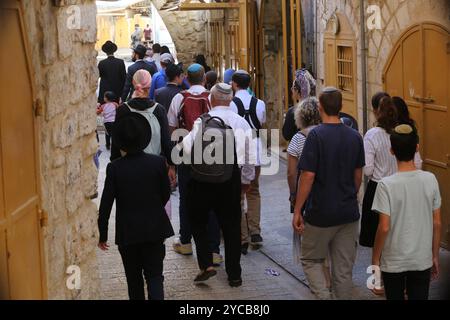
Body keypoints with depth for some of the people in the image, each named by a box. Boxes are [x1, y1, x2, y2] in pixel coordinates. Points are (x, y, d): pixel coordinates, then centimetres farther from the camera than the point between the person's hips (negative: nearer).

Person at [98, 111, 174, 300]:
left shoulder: (114, 168, -12)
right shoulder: (158, 163, -9)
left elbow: (105, 205, -9)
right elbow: (166, 194, 2)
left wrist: (102, 235, 1)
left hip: (127, 232, 0)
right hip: (155, 229, 0)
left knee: (134, 277, 15)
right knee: (154, 275, 5)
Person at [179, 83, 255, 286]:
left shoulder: (203, 121, -11)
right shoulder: (241, 122, 0)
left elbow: (188, 148, -18)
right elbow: (249, 154, 7)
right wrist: (247, 178, 20)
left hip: (203, 177, -3)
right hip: (231, 177, 3)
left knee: (198, 221, 14)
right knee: (231, 225, 11)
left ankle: (206, 265, 0)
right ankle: (234, 274, 15)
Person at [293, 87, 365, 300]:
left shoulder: (316, 135, -15)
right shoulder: (355, 137, 2)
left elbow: (308, 176, -17)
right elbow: (358, 176, 10)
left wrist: (297, 211, -10)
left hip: (320, 212, -5)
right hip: (349, 212, 5)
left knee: (311, 260, 12)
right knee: (344, 268, 11)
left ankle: (323, 295, -6)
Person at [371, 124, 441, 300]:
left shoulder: (387, 184, -17)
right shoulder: (430, 180, -7)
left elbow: (384, 228, -16)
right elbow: (437, 224, -1)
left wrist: (375, 260, -3)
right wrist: (435, 256, 12)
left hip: (394, 262, -2)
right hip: (423, 260, 2)